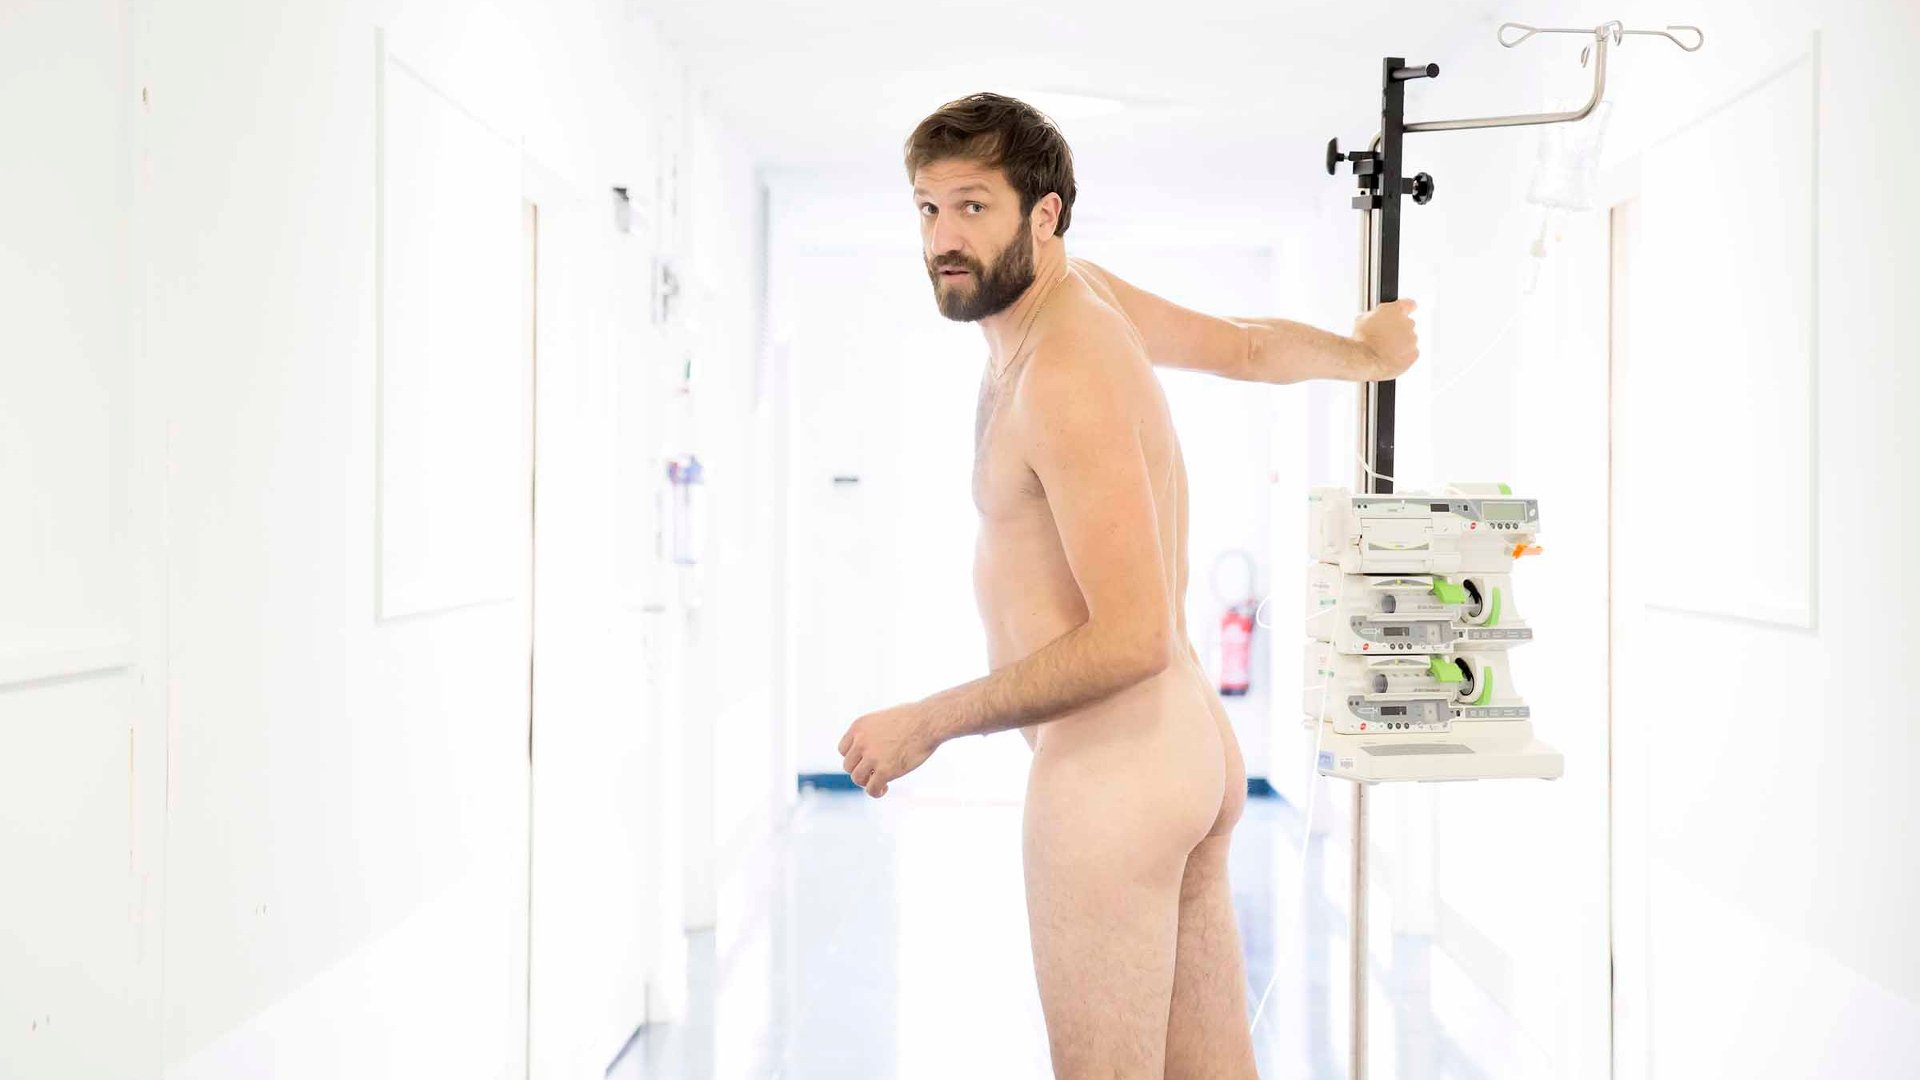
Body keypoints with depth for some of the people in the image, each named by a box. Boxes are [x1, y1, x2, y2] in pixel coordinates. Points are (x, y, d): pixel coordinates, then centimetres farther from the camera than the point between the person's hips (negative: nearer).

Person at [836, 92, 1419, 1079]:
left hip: (1112, 764, -10)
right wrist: (1361, 354, 49)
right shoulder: (1083, 289, 10)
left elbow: (1132, 636, -22)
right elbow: (1252, 346, 27)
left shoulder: (1067, 375, -18)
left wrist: (926, 724, -15)